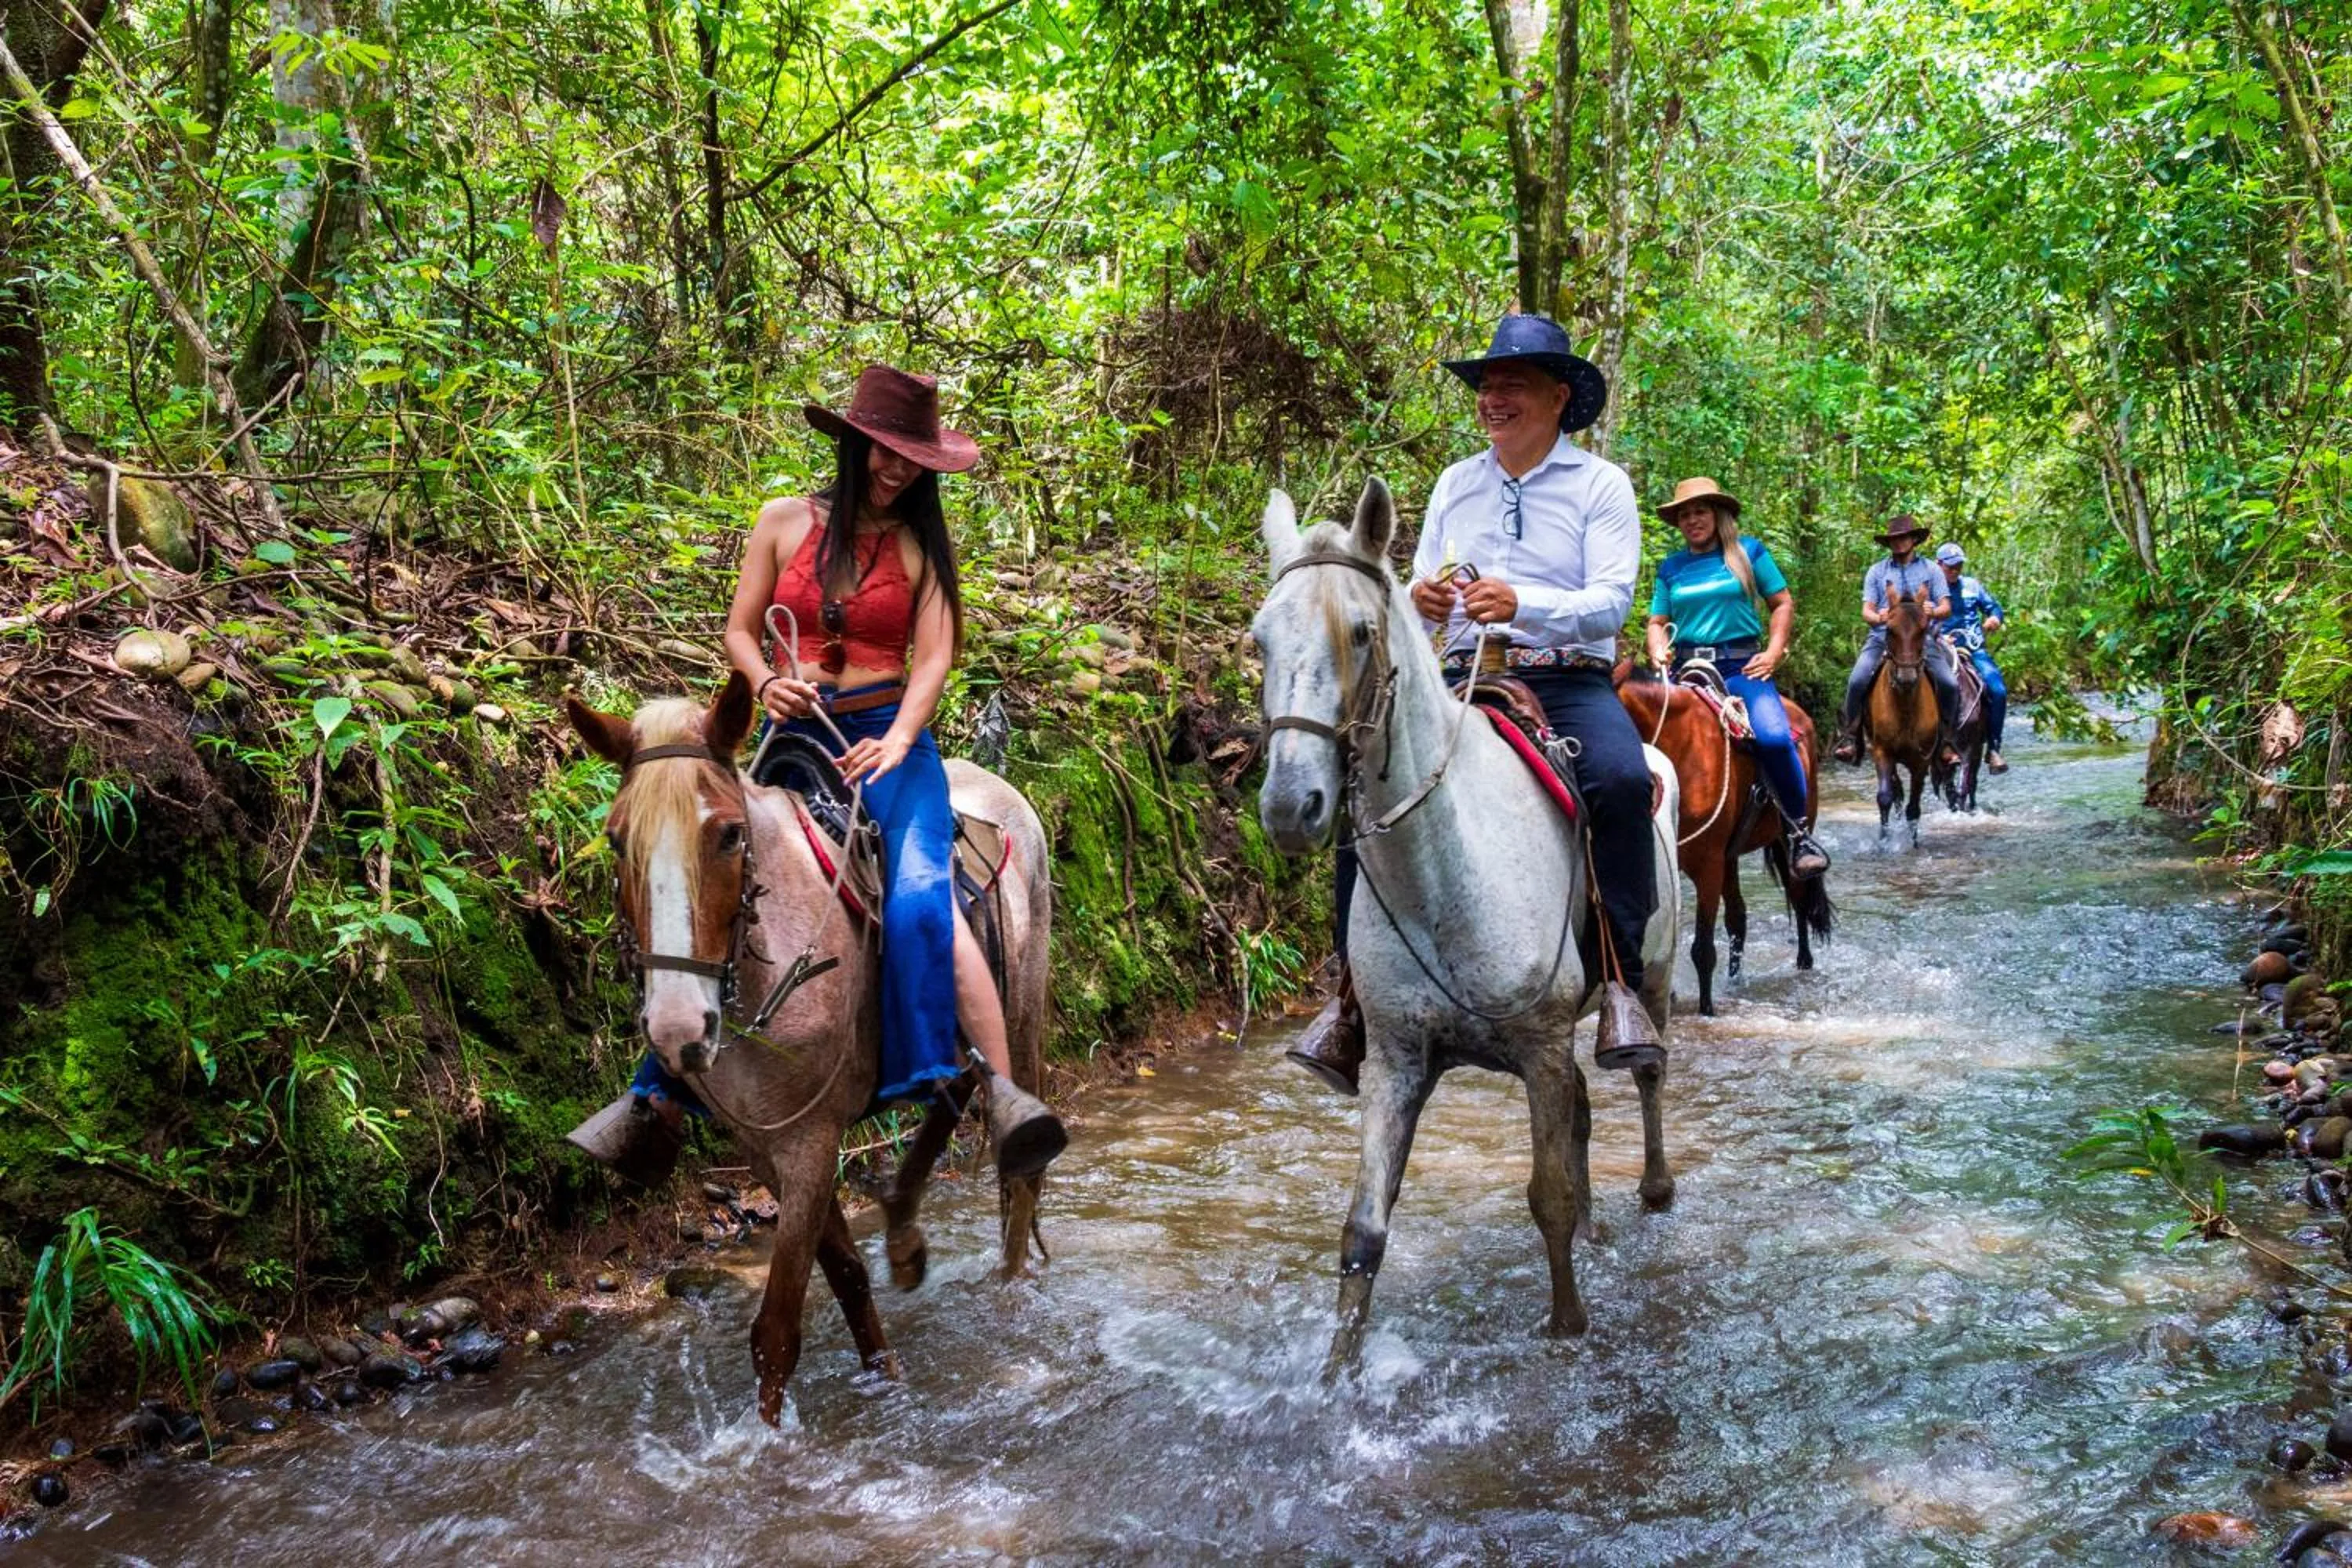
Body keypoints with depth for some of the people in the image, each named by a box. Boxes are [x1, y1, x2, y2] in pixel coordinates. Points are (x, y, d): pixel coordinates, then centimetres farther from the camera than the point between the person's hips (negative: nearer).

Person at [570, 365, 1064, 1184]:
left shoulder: (923, 543, 6)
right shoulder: (784, 522, 9)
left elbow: (933, 656, -3)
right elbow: (739, 631, 12)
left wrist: (897, 741, -20)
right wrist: (765, 683, -10)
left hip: (889, 737, -2)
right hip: (792, 737, 3)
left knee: (922, 899, -25)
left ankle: (1002, 1092, -26)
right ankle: (662, 1093, 3)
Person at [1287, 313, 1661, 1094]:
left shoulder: (1602, 483, 3)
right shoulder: (1456, 483, 16)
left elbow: (1610, 601, -9)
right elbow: (1420, 601, 15)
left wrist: (1522, 605, -27)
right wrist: (1421, 602, -11)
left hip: (1570, 682, -3)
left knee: (1623, 780, -34)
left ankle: (1621, 983, -25)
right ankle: (1354, 995, -13)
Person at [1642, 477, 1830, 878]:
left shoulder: (1749, 551, 9)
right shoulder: (1671, 567, 15)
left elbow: (1783, 604, 10)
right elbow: (1658, 623, 18)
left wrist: (1773, 653, -2)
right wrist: (1658, 651, -3)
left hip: (1741, 667, -3)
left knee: (1774, 737, -29)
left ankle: (1799, 834, -12)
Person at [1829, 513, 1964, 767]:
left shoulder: (1931, 570, 13)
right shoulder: (1876, 571, 13)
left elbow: (1946, 608, 7)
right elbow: (1867, 611, 8)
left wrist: (1933, 612, -17)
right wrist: (1879, 617, -16)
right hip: (1883, 636, 0)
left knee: (1950, 684, -18)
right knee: (1857, 680, -24)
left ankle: (1945, 740, 0)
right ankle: (1850, 737, -11)